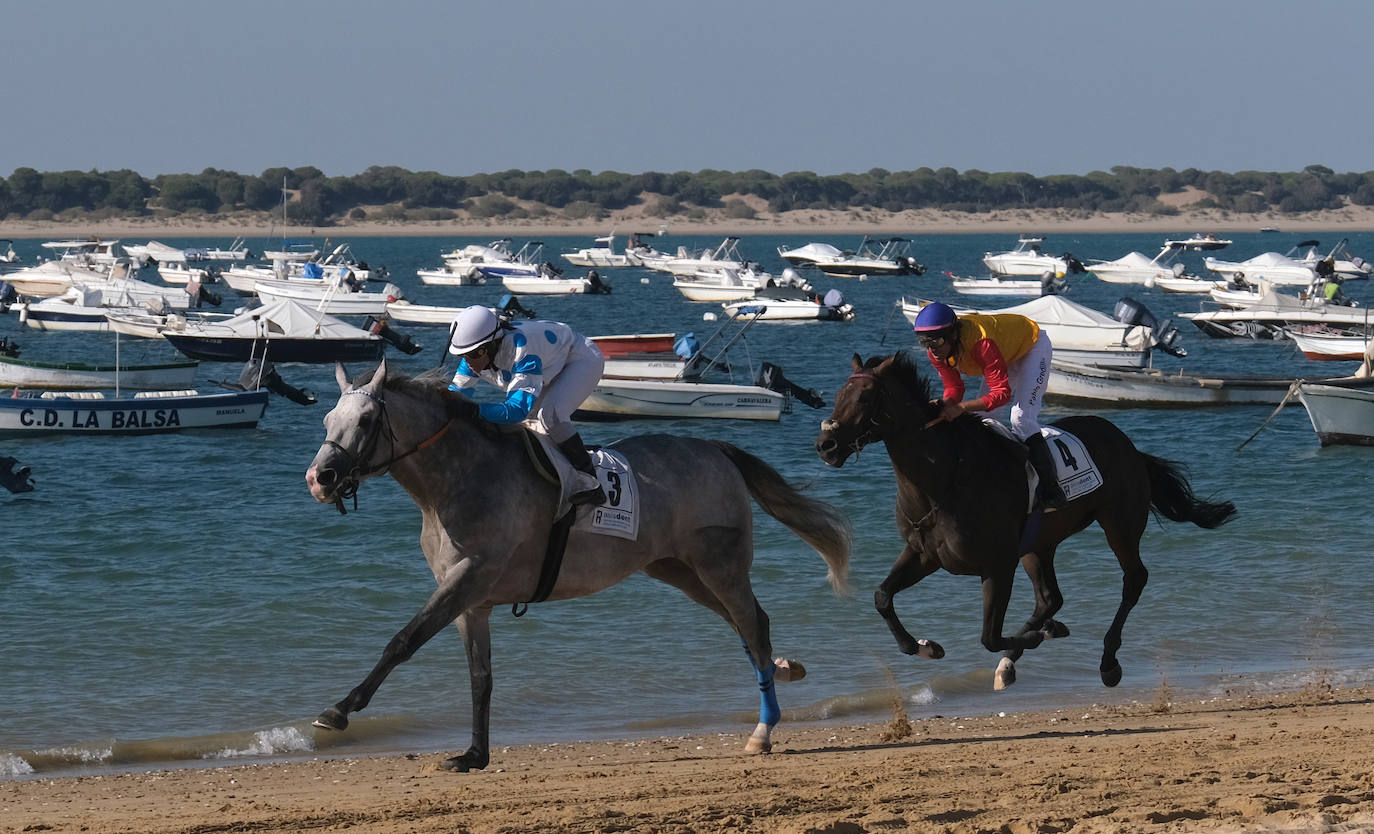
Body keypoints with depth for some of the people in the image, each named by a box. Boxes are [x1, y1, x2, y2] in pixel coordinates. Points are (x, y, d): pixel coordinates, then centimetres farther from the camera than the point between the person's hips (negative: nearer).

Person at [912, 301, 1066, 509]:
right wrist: (942, 407, -34)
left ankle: (1051, 490, -24)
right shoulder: (936, 351, -21)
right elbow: (954, 389, -11)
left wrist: (962, 407, -55)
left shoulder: (981, 343, -44)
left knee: (1021, 418, -23)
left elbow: (1002, 392, -44)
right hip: (1006, 356, 8)